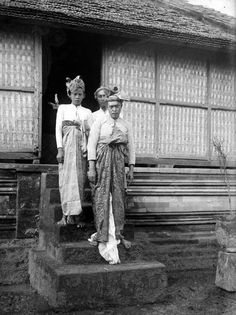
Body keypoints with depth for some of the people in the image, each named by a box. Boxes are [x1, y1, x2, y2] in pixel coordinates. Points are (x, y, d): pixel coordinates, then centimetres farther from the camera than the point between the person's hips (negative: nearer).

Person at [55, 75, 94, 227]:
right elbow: (58, 129, 5)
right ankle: (66, 214, -6)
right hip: (67, 145, -1)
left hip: (81, 147, 1)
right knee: (66, 179, -7)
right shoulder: (63, 108, 14)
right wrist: (60, 149, -7)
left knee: (79, 180, -3)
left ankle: (75, 214, -1)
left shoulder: (87, 112, 17)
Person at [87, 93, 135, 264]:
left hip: (118, 162, 3)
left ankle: (117, 233, 12)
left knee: (118, 197, 3)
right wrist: (91, 168, -10)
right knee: (102, 196, -5)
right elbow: (92, 144, -3)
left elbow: (131, 147, 13)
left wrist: (131, 169, 7)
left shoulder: (126, 126, 13)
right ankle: (101, 233, 1)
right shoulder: (99, 122, 3)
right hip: (102, 160, -3)